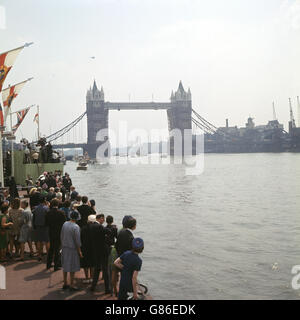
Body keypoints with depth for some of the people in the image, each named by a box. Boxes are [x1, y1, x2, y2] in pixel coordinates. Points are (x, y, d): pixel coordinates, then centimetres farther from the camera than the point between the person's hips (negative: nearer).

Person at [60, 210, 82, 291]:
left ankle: (65, 284, 26)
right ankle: (71, 285, 11)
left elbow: (61, 236, 8)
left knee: (65, 266, 16)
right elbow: (77, 241, -15)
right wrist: (79, 251, -5)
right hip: (72, 249, -6)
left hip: (64, 248, 6)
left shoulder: (65, 224, 0)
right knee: (72, 268, 5)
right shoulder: (76, 227, -18)